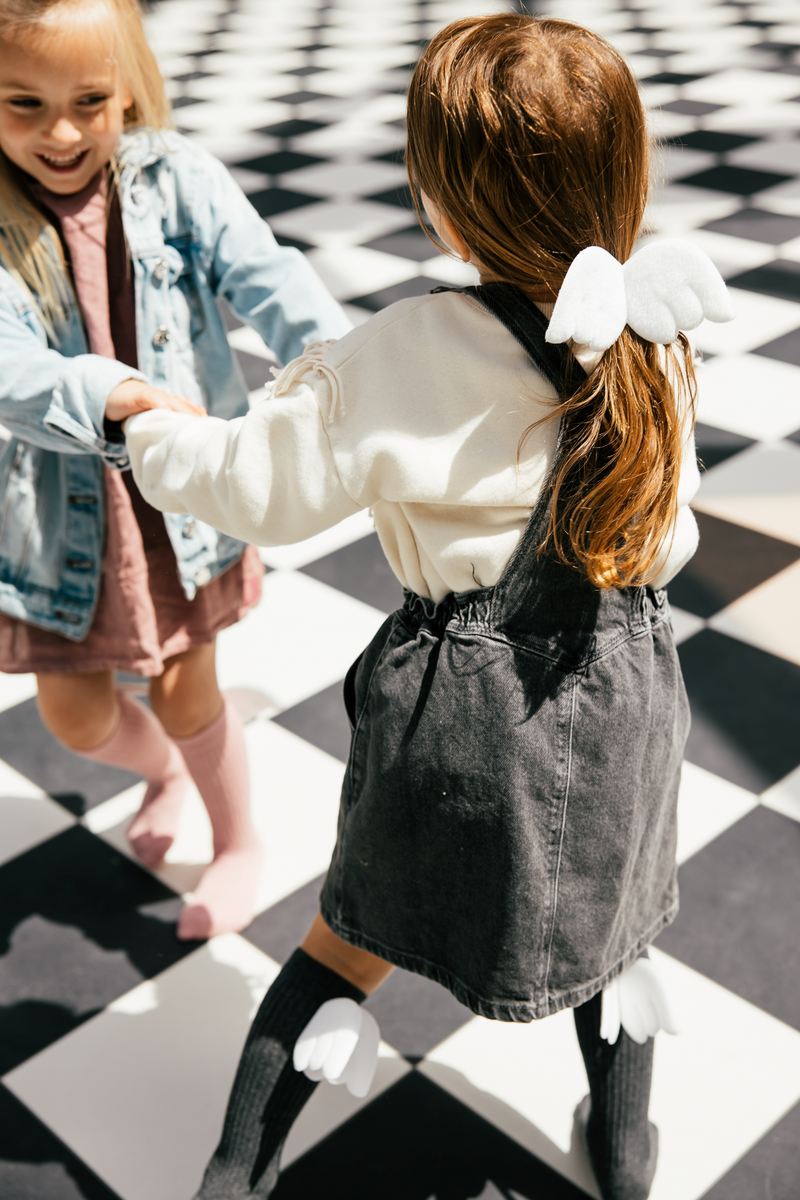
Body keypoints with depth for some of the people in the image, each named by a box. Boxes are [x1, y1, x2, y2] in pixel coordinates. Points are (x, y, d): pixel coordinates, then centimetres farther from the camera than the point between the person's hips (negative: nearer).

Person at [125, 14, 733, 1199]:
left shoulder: (407, 357, -22)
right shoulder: (651, 351, -9)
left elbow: (262, 485, -13)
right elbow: (668, 540, 4)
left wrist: (154, 433, 7)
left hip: (455, 705, -3)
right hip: (618, 697, 3)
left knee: (353, 941, 17)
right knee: (607, 925, 28)